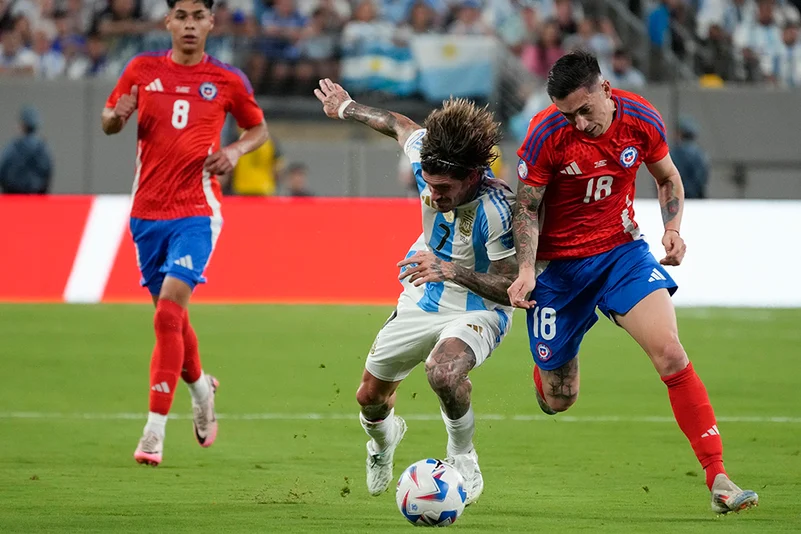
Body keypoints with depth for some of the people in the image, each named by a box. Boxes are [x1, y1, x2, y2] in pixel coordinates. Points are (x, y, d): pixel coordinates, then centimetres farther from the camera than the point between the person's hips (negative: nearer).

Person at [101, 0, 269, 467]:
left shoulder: (227, 80, 1)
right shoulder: (143, 70, 5)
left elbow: (259, 128, 16)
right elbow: (109, 122, 13)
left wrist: (236, 151, -6)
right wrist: (117, 116, -11)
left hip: (197, 210, -3)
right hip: (148, 211, 3)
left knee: (169, 309, -18)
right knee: (171, 315, 13)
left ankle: (155, 431, -18)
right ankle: (200, 387, 43)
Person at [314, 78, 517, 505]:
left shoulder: (498, 211, -35)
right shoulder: (427, 157, -20)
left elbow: (511, 287, -30)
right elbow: (399, 125, 3)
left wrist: (452, 270, -44)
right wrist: (347, 109, 20)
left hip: (479, 309, -6)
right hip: (422, 300, 6)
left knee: (444, 370, -37)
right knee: (370, 397, 15)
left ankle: (463, 460, -10)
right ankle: (383, 438, 54)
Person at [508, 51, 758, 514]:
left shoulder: (641, 119, -11)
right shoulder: (547, 134, -19)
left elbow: (667, 178, 9)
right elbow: (527, 206, -8)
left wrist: (673, 228, -9)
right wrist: (526, 270, -21)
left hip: (622, 250, 1)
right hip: (558, 263, -1)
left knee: (670, 353, -21)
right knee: (559, 402, 6)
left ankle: (718, 479, -21)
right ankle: (546, 367, 48)